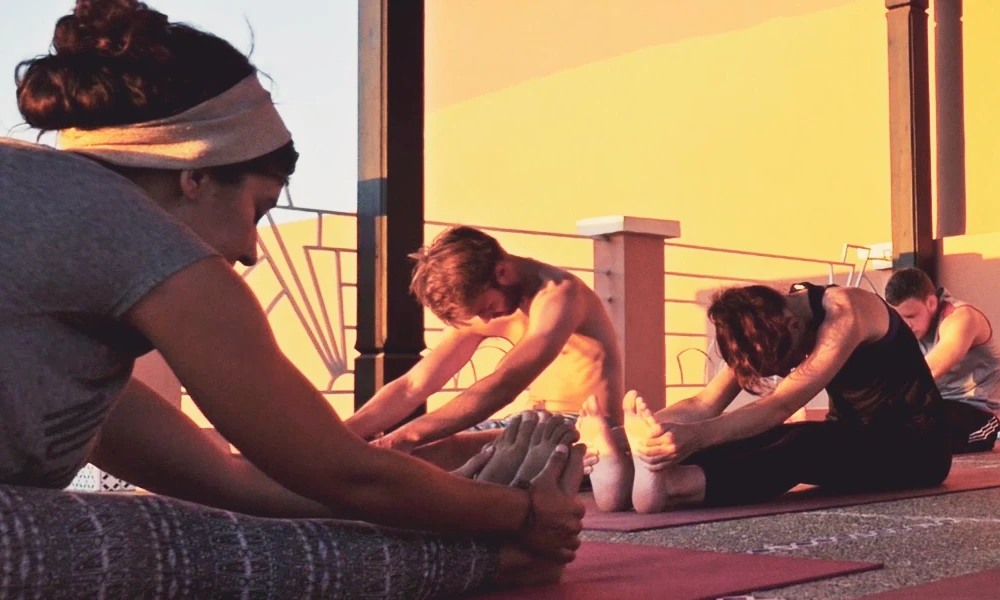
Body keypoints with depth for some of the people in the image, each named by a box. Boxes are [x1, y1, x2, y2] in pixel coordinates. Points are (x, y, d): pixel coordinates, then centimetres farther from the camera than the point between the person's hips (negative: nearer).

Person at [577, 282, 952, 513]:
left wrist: (697, 436, -54)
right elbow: (706, 404, -15)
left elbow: (782, 405, -39)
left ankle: (671, 485, -59)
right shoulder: (766, 322, -5)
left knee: (807, 444, -36)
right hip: (856, 439, 7)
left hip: (915, 446, -7)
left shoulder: (843, 314, -26)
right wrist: (642, 428, -34)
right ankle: (630, 467, -44)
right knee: (756, 438, -22)